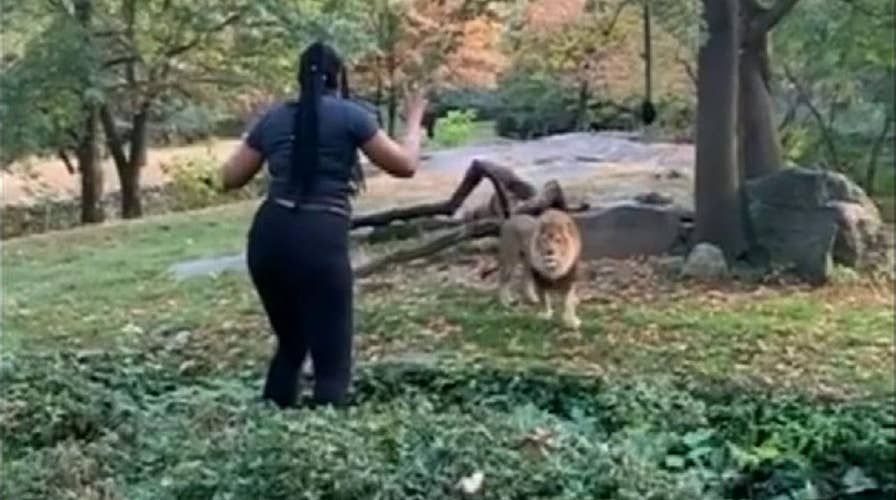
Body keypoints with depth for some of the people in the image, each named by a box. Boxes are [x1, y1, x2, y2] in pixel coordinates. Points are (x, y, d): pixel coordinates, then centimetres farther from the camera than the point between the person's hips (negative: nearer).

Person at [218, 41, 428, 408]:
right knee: (332, 361, 1)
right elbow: (405, 165, 6)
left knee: (290, 345, 24)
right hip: (320, 241, -5)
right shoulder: (349, 115, 2)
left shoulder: (274, 118, 14)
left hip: (267, 237, 6)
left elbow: (230, 178, 20)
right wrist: (414, 120, 23)